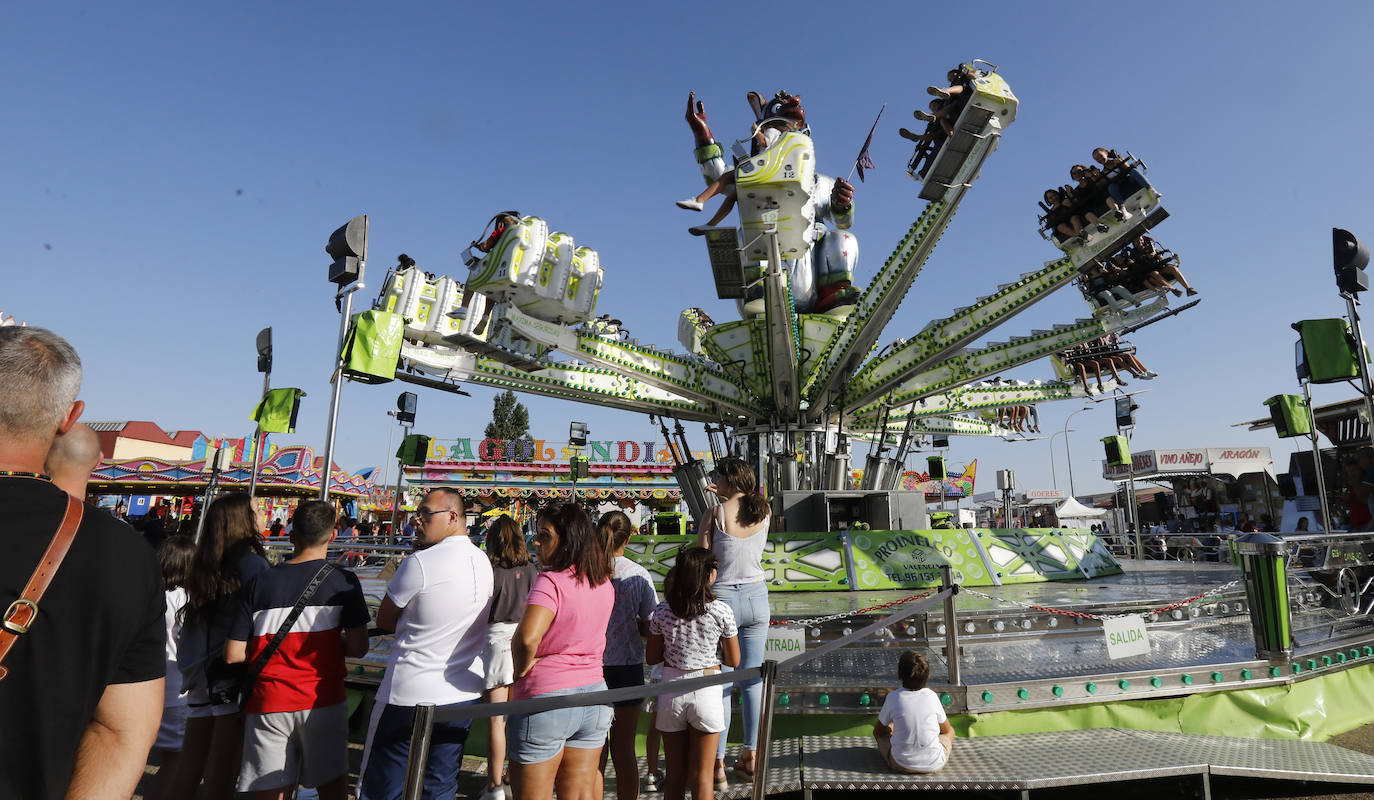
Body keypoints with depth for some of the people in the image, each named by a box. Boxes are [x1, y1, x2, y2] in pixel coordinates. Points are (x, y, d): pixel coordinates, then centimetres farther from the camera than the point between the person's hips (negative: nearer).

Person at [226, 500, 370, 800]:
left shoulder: (260, 583, 2)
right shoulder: (343, 581, -5)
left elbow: (233, 655, 0)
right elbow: (358, 648, -8)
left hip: (267, 705, 2)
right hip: (321, 700, -2)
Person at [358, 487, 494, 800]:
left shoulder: (419, 563, -18)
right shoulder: (483, 563, 2)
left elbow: (383, 621, -5)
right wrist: (415, 621, 6)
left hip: (409, 696, -6)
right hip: (464, 695, 6)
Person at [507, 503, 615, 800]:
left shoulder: (550, 582, -20)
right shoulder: (604, 583, 1)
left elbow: (527, 637, -33)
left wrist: (521, 669, -14)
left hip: (546, 699, -7)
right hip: (594, 695, 7)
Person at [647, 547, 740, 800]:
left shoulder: (662, 611, -6)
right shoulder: (721, 611, -11)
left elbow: (653, 657, 2)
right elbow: (733, 661, -3)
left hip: (671, 689, 2)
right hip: (706, 691, -2)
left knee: (675, 773, 17)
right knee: (702, 775, 10)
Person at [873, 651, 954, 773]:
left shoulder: (893, 698, -11)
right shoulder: (932, 696, -9)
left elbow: (878, 731, 3)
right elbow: (946, 730, 9)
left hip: (902, 765, -1)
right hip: (934, 765, 1)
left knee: (881, 731, 24)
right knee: (950, 731, 27)